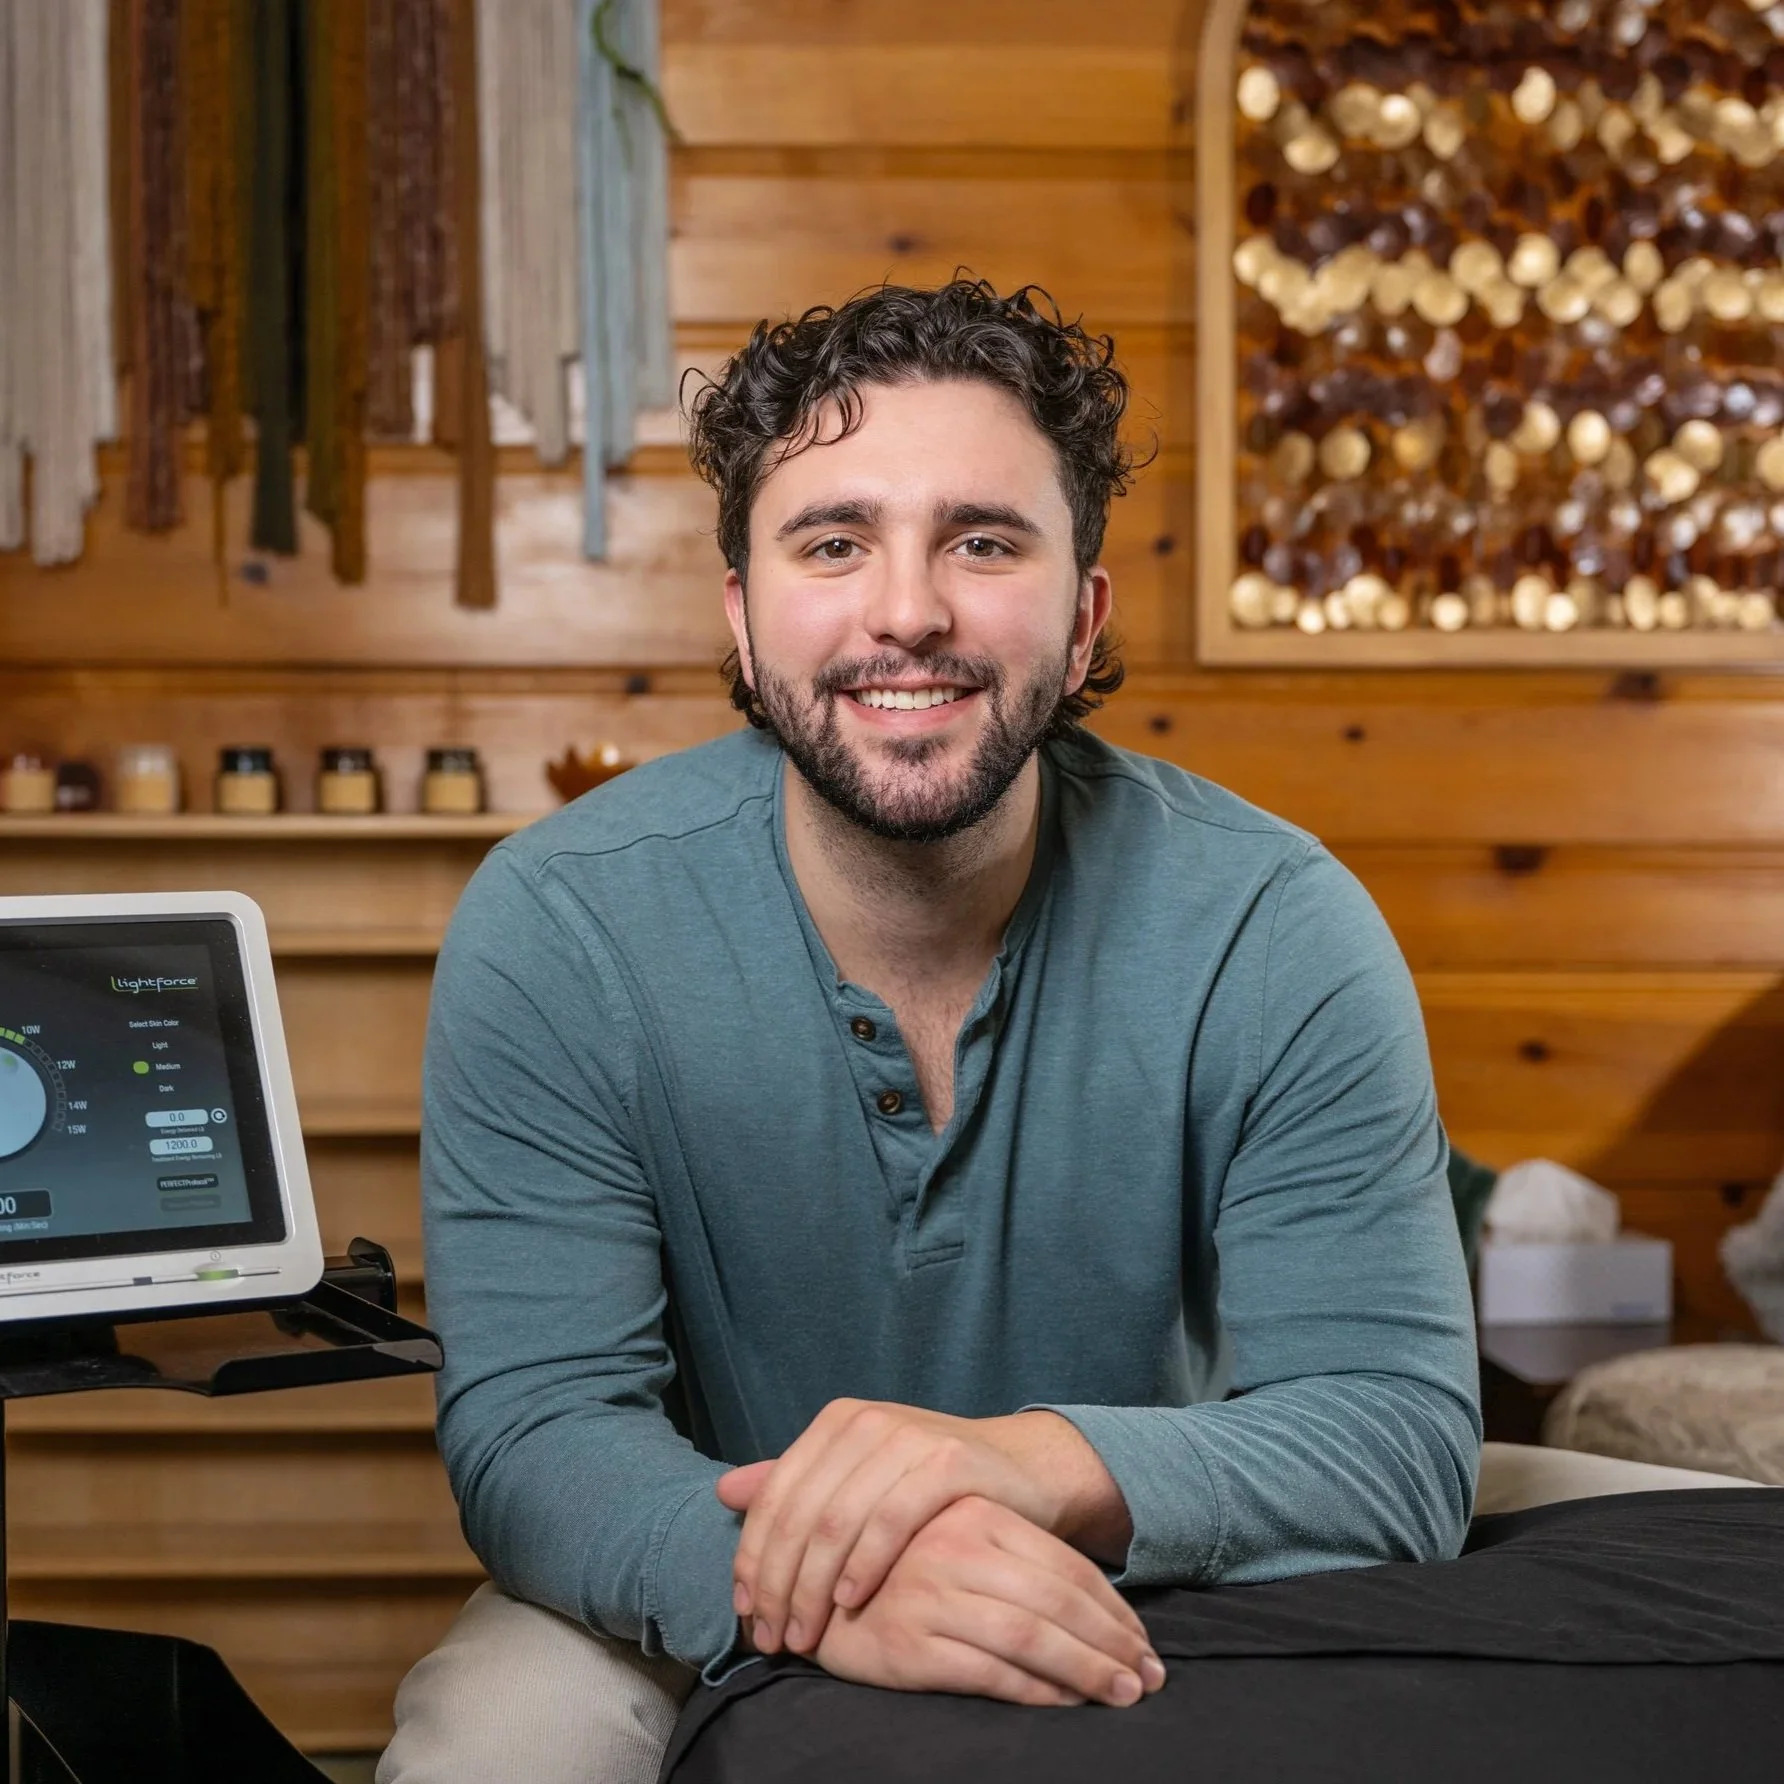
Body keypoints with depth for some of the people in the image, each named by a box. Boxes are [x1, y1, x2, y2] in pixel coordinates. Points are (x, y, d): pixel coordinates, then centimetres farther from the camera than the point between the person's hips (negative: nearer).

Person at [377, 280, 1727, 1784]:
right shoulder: (555, 932, -14)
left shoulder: (1275, 938, -14)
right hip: (707, 1625, 0)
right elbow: (534, 1430, -19)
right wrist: (786, 1579, -42)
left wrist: (1049, 1465, -39)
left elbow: (1403, 1434, -19)